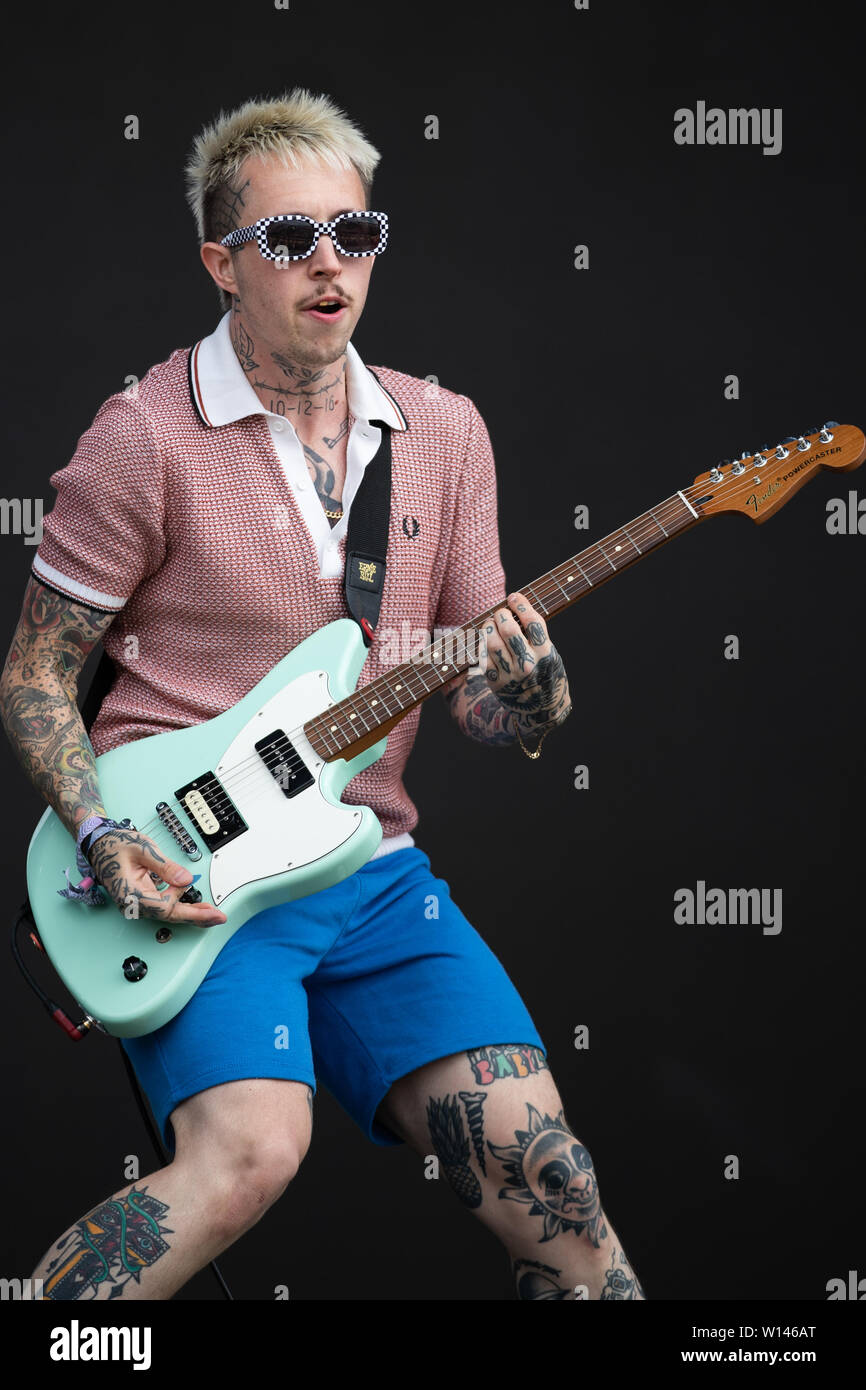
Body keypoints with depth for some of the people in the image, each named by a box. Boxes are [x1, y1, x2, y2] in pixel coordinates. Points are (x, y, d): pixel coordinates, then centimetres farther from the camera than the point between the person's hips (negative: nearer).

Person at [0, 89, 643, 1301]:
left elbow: (485, 710, 13)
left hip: (371, 870, 5)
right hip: (184, 875, -4)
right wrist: (103, 839, -14)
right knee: (251, 1151, -29)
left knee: (541, 1174, -11)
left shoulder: (442, 432, 10)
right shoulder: (145, 437, -5)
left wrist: (525, 695, -11)